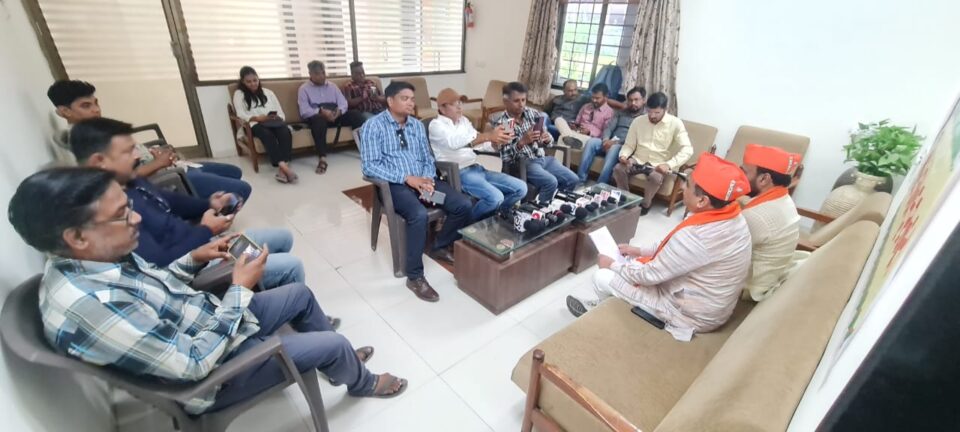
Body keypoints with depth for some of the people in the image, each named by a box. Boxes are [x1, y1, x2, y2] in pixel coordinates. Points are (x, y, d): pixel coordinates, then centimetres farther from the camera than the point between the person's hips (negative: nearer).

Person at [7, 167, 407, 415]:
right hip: (213, 370, -9)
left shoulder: (92, 260, -7)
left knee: (300, 293, 18)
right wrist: (241, 290, -25)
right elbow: (194, 363, -31)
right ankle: (360, 382, 27)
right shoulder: (88, 306, -36)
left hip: (214, 321, 9)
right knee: (334, 343, -8)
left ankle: (336, 360, 40)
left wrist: (194, 259, -4)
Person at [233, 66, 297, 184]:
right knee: (267, 134, -39)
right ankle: (283, 165, -54)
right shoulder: (239, 94, 18)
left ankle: (283, 167, -49)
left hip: (274, 122, 2)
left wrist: (277, 118, -6)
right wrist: (257, 118, -17)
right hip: (255, 124, -2)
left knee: (285, 131, -34)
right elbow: (241, 114, 1)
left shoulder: (268, 92, 27)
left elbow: (281, 113, 18)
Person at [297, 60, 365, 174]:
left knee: (355, 114, -21)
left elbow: (343, 103, 7)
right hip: (317, 117, -4)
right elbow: (304, 111, -7)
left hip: (335, 115, 4)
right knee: (319, 119, -40)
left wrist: (338, 111, -17)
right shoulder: (304, 89, 7)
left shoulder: (332, 86, 20)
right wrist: (321, 112, -25)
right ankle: (323, 159, -47)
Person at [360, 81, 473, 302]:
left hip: (422, 179, 6)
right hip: (395, 183, -6)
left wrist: (428, 178, -9)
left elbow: (428, 159, 14)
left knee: (464, 205, -14)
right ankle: (415, 277, -18)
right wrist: (406, 178, -20)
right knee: (419, 214, -35)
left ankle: (441, 247, 12)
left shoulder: (417, 125, 15)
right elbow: (369, 166, -13)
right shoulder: (373, 126, -4)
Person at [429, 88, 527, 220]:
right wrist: (488, 135, -34)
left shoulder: (464, 120, 17)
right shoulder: (436, 125, -6)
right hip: (459, 173, -8)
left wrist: (497, 140, -11)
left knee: (521, 188, -1)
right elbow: (454, 142, -26)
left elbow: (481, 143, 13)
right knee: (495, 197, -30)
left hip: (477, 168, 8)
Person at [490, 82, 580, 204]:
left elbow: (547, 143, 10)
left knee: (573, 180, -3)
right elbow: (504, 157, -15)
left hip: (542, 158, 6)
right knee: (550, 182, -28)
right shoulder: (500, 123, -10)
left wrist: (547, 139, -14)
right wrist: (522, 141, -28)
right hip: (522, 163, -6)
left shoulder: (533, 113, 5)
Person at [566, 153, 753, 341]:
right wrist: (641, 251, 8)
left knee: (602, 278, -1)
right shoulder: (732, 216, -7)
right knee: (633, 262, 17)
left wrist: (613, 265, -7)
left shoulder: (696, 235, -36)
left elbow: (649, 275, -23)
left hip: (691, 314, -8)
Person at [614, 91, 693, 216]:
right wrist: (623, 155, -19)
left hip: (659, 164, -2)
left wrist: (669, 165, -29)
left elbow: (687, 150, -14)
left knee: (655, 177, -36)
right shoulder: (638, 121, 1)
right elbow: (629, 145, 5)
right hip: (638, 160, 3)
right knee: (618, 169, -26)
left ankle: (646, 204, -6)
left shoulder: (675, 123, -8)